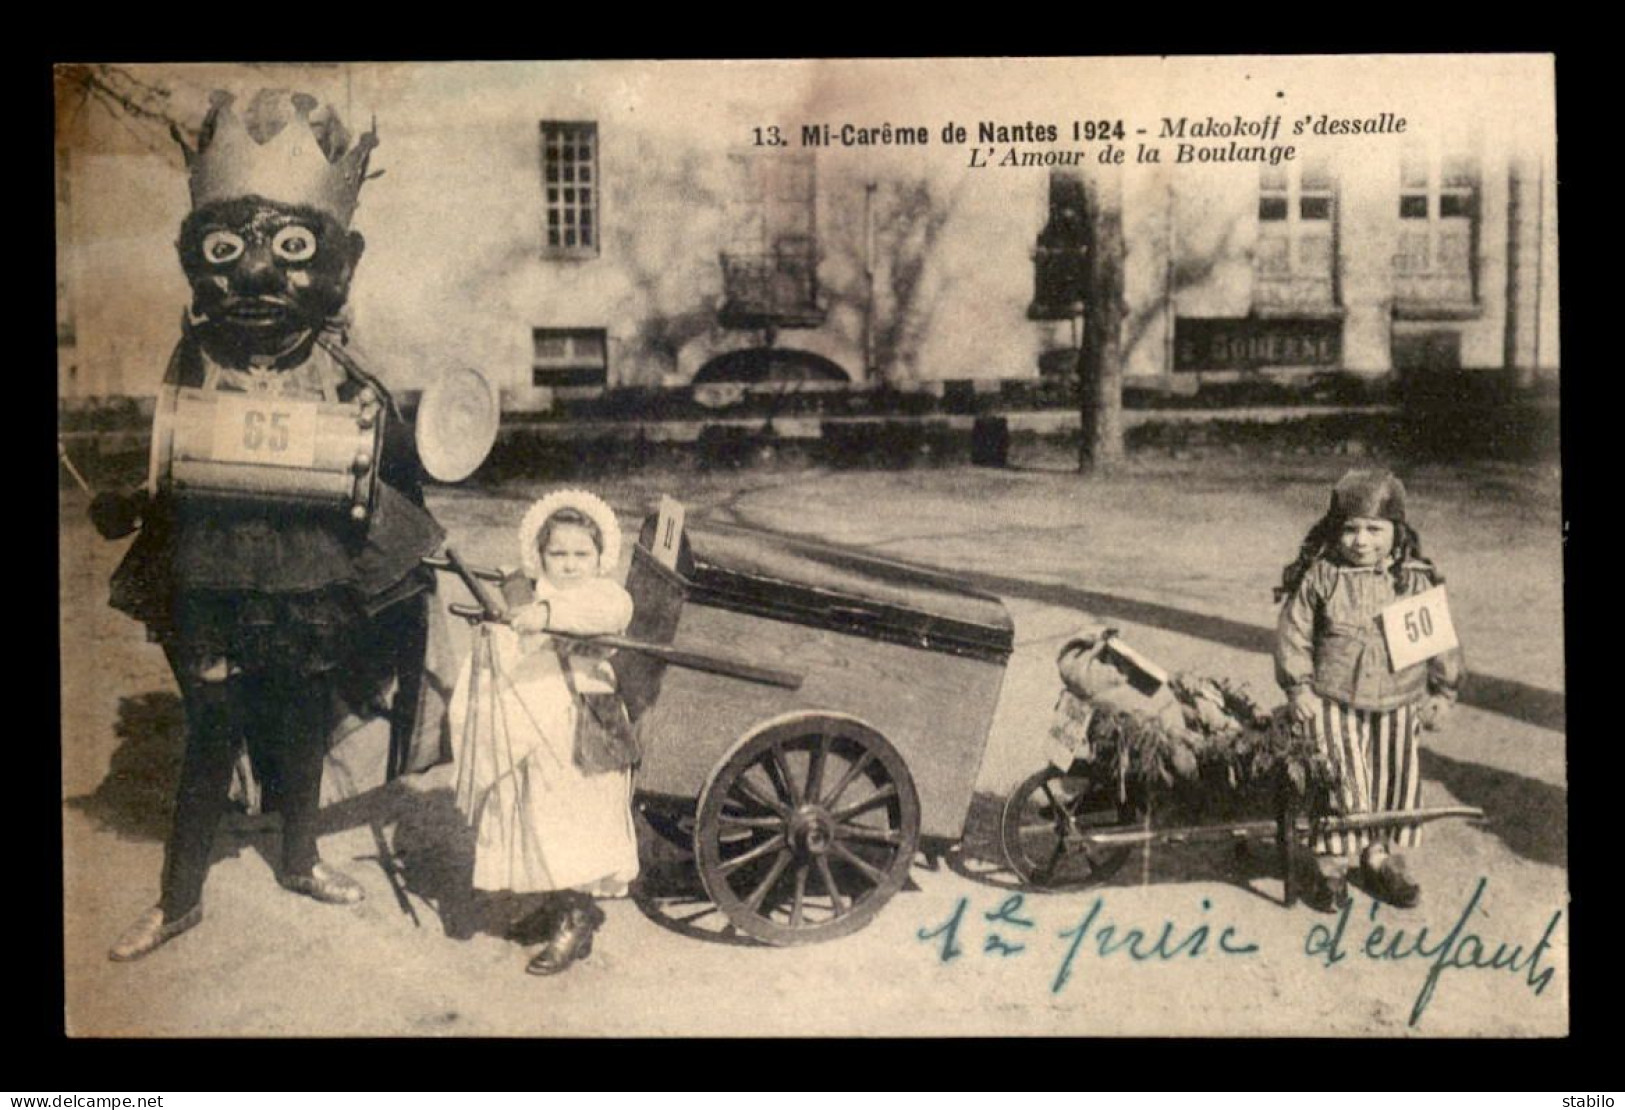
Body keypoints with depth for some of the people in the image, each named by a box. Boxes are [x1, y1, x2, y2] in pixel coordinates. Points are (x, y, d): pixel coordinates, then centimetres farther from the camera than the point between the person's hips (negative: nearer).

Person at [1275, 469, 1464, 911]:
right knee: (1343, 783, -7)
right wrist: (1299, 687, -5)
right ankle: (1332, 865, 9)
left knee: (1397, 780, 9)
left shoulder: (1417, 581, 0)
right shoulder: (1318, 577, -5)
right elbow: (1294, 634, -1)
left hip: (1398, 703, 3)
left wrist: (1442, 692, 8)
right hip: (1334, 702, -3)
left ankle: (1382, 858, 28)